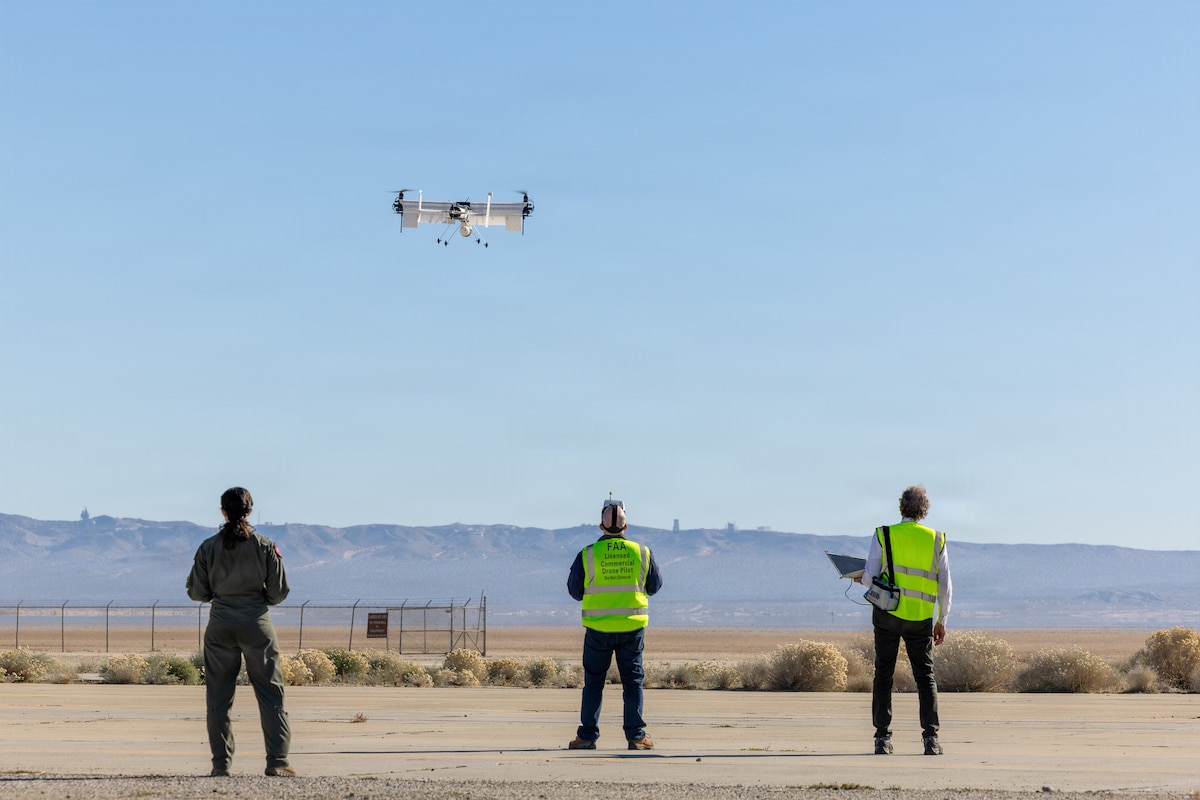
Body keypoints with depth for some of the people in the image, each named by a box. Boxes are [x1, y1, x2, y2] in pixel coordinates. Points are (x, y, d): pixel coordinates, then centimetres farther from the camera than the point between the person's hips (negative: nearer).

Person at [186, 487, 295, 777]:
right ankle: (277, 761, -1)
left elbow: (196, 592, 3)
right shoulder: (265, 546, -4)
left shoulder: (208, 547, -1)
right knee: (270, 693, 4)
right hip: (257, 623, -1)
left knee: (219, 695, 9)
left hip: (220, 625, 1)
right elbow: (279, 591, -1)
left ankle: (221, 763, 9)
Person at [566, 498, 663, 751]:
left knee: (593, 682, 9)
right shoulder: (642, 552, -2)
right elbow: (655, 585, 10)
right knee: (633, 681, 7)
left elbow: (575, 590, 2)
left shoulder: (587, 554, -7)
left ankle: (587, 736, 10)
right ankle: (636, 736, 4)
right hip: (633, 627, 1)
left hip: (598, 628, -1)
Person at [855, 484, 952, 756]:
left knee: (884, 675, 6)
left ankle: (883, 738, 3)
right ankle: (931, 738, 3)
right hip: (921, 618, 1)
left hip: (888, 613, -1)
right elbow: (945, 586, 3)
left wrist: (862, 579, 18)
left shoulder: (883, 535, -3)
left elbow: (870, 577, -6)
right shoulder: (936, 540, 3)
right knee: (925, 677, 10)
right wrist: (941, 621, 12)